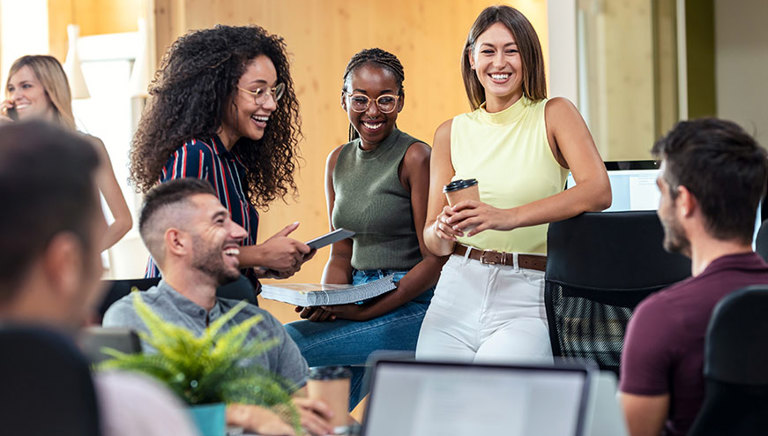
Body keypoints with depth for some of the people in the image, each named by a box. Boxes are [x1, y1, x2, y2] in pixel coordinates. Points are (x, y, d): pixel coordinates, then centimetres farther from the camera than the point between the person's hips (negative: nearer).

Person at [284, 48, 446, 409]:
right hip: (356, 300, 7)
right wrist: (328, 305, -8)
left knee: (289, 342, -21)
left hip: (411, 308, -7)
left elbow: (435, 260, -14)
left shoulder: (415, 157, -11)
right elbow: (341, 255, 14)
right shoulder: (339, 162, 11)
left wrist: (366, 313, -20)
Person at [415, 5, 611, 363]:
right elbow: (433, 243, 13)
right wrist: (442, 231, -13)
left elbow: (598, 192, -15)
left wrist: (509, 217, -25)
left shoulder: (554, 115, 3)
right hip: (460, 288, 3)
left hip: (527, 296, -3)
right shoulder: (451, 133, 12)